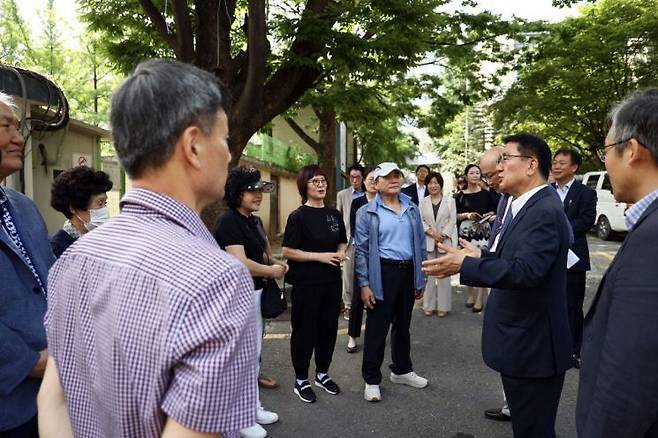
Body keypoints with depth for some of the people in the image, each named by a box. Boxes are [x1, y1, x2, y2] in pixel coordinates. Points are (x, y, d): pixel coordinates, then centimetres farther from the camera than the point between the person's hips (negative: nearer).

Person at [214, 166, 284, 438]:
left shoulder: (255, 221, 10)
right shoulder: (228, 221, -17)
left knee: (253, 354, 19)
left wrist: (275, 263, -1)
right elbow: (240, 263, -25)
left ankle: (253, 407, 35)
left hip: (256, 292, 9)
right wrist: (272, 271, -11)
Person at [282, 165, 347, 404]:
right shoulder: (298, 216, -9)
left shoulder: (334, 214, 8)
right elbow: (287, 251, -13)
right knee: (305, 330, 5)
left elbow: (342, 241, 20)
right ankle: (301, 380, 21)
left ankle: (322, 373, 33)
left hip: (332, 280, 6)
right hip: (306, 282, -5)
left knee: (329, 327, 14)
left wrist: (341, 252, -2)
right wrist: (320, 256, -18)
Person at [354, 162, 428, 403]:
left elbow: (420, 245, 12)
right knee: (377, 327, 2)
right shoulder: (367, 212, -4)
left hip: (408, 271, 5)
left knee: (403, 324, 18)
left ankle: (401, 370, 36)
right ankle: (372, 379, 16)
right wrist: (364, 284, -11)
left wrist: (421, 278, 10)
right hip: (383, 272, -4)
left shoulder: (412, 209, 9)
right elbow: (362, 250, -6)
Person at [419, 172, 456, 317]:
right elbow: (421, 221, 3)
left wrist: (442, 234, -12)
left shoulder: (450, 200, 5)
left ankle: (443, 306, 8)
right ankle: (429, 305, 11)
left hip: (446, 240, -1)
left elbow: (452, 220, -1)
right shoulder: (423, 201, 9)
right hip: (428, 241, 2)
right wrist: (432, 233, -11)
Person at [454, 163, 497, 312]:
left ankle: (479, 300, -5)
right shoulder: (460, 196, 5)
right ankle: (470, 295, 20)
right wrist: (467, 215, -11)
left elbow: (493, 211, 11)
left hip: (483, 231, -1)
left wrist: (489, 216, -9)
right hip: (466, 231, 1)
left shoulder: (486, 194, 5)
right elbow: (455, 216, 5)